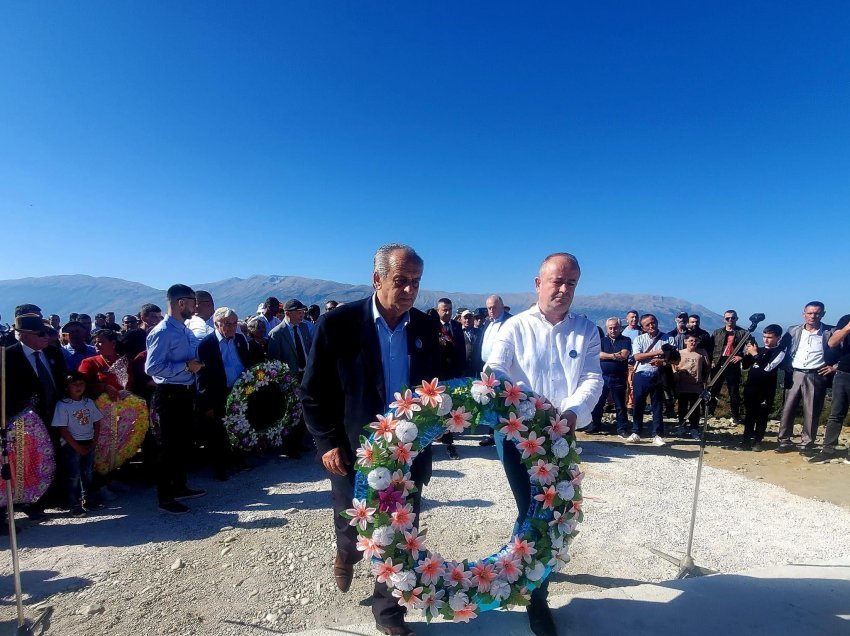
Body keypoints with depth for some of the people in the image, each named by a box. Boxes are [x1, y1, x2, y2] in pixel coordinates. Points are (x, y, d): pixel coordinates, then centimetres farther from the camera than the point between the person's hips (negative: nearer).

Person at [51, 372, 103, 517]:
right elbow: (63, 430, -11)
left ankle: (88, 500, 26)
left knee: (87, 474, 13)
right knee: (74, 476, 0)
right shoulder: (62, 405, -9)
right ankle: (75, 506, 8)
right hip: (72, 445, -4)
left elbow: (96, 423, 9)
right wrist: (77, 447, -13)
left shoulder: (89, 402, 5)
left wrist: (93, 443, -1)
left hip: (88, 444, 4)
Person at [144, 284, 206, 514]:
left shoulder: (187, 331, 10)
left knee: (184, 443, 20)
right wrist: (186, 366, -22)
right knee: (169, 447, 4)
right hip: (169, 395, -9)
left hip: (186, 393, 9)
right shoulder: (162, 332, -18)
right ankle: (165, 498, 19)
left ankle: (180, 487, 38)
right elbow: (152, 367, -24)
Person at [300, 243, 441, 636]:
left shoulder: (425, 327, -2)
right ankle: (346, 556, 56)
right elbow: (313, 392, -7)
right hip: (354, 452, -2)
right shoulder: (339, 323, -13)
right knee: (352, 528, 19)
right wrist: (328, 443, -11)